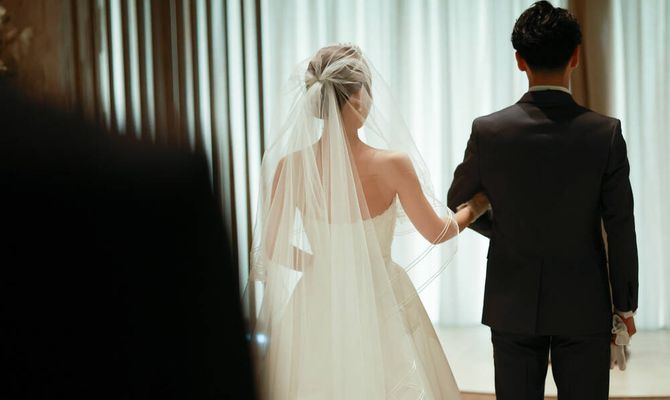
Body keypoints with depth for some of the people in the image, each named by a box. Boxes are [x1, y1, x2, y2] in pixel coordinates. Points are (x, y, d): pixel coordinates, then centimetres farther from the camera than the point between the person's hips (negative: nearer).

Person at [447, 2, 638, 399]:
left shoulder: (489, 130, -8)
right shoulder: (605, 132, -11)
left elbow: (459, 202, 7)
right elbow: (621, 229, -7)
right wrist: (625, 305, 4)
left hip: (513, 306, 1)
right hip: (584, 307, -1)